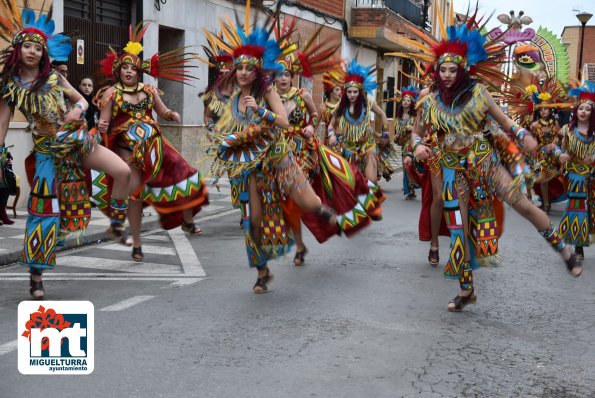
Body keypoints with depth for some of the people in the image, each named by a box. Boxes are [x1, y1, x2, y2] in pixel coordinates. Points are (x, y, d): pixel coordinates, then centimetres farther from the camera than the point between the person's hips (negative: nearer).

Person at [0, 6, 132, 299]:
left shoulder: (54, 77, 6)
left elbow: (82, 100, 13)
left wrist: (78, 109, -11)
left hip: (76, 138, 2)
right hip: (47, 150, -2)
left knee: (123, 171, -15)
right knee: (44, 209, -5)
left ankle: (116, 224, 8)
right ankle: (36, 275, 4)